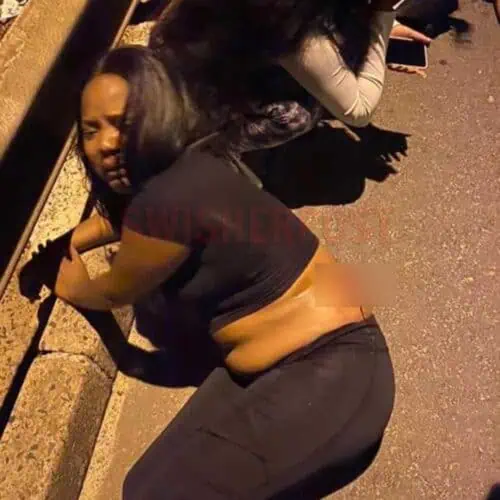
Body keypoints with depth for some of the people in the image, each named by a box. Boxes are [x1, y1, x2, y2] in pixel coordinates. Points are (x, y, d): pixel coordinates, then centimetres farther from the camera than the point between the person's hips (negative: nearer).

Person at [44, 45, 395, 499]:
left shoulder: (168, 200, -26)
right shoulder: (187, 166, 3)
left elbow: (113, 294, -4)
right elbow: (121, 214, 30)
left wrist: (73, 289, 16)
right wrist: (70, 242, 22)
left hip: (332, 371, -9)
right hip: (282, 362, 9)